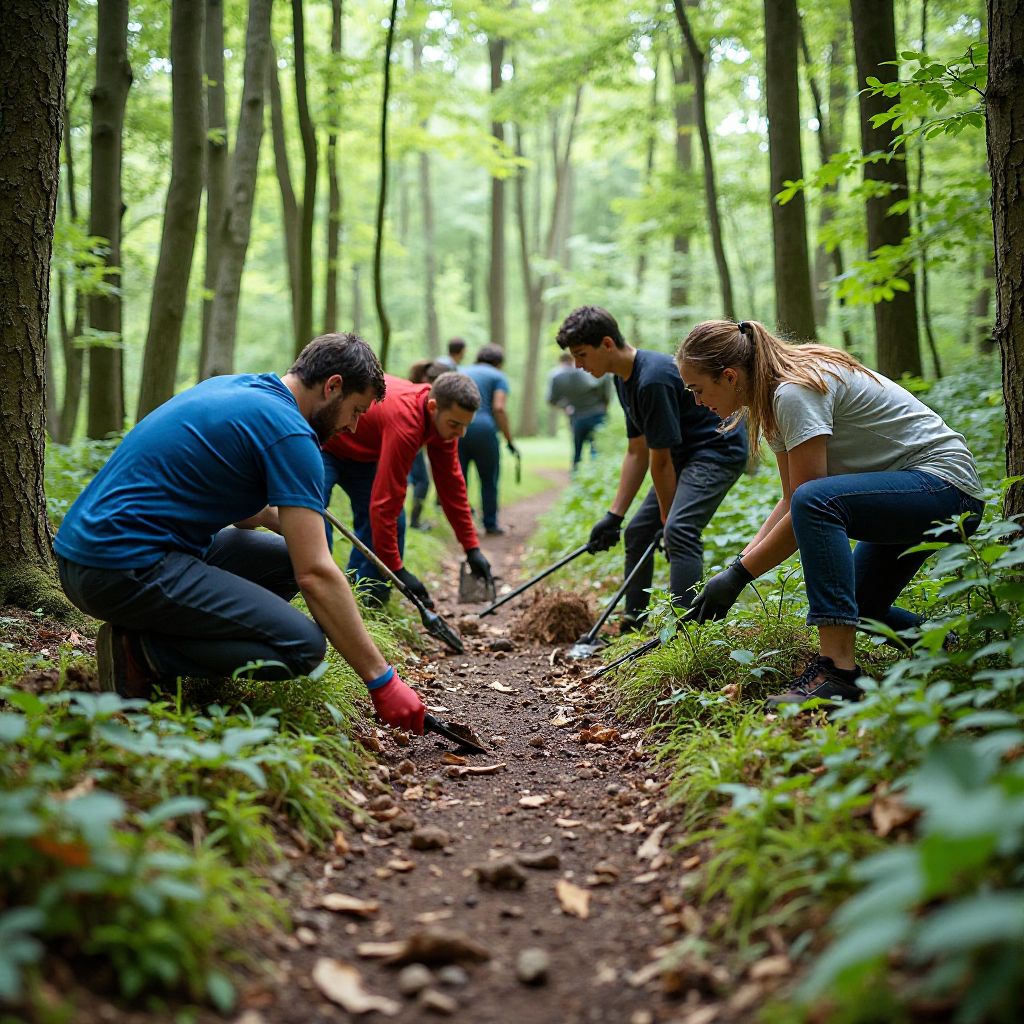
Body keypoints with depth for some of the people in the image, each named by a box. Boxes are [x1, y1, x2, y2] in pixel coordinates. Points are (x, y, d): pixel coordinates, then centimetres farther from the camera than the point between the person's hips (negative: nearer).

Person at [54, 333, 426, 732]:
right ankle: (142, 652, -10)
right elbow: (316, 575, -16)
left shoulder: (231, 386, 16)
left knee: (287, 558, 16)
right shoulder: (289, 433, -12)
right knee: (302, 645, -15)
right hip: (128, 570, -10)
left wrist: (289, 521, 11)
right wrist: (382, 680, -12)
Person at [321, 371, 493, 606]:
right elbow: (384, 501, -39)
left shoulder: (442, 418, -15)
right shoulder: (405, 420, -41)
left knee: (393, 524, 0)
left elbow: (451, 484, -4)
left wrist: (472, 549, -3)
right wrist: (396, 569, -34)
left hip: (360, 453, 8)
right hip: (322, 444, -8)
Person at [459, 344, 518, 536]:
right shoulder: (498, 377, 8)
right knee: (489, 480, 10)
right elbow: (499, 408, -7)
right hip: (482, 430, -4)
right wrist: (510, 441, -5)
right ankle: (490, 525, 14)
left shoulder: (461, 374, 23)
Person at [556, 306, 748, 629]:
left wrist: (667, 517, -13)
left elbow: (661, 459, -21)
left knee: (679, 531, -28)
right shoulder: (624, 379, 4)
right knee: (637, 531, 12)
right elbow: (637, 453, 8)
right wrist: (614, 515, 7)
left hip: (719, 449, -11)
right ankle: (633, 627, 24)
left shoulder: (653, 378, -27)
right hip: (686, 454, 11)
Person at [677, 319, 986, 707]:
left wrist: (738, 574, -19)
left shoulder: (796, 392, -24)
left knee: (814, 502, -35)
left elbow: (808, 507, -24)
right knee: (858, 608, 17)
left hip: (946, 485, -11)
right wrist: (738, 564, -1)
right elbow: (791, 502, 9)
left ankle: (838, 670, -35)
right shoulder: (773, 398, 5)